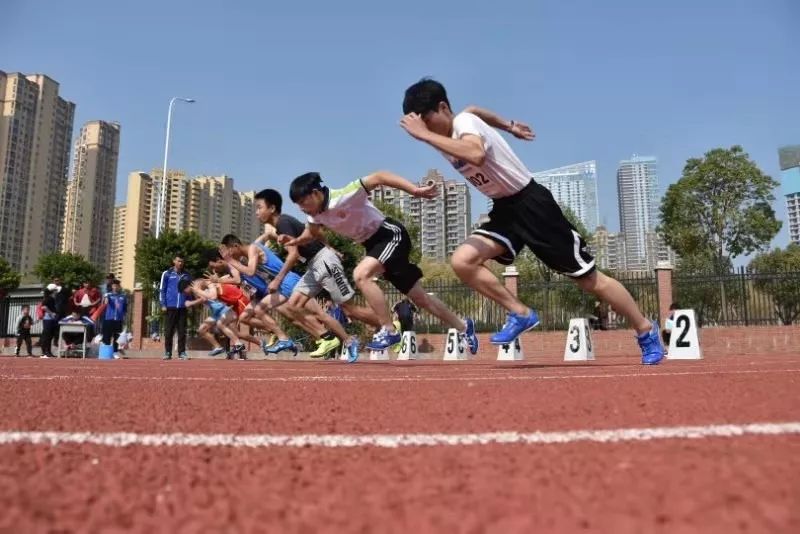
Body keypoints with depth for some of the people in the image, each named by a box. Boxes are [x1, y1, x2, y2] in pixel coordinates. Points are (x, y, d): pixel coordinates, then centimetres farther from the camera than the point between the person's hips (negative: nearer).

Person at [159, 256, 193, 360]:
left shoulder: (186, 275, 12)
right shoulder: (167, 274, 4)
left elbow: (191, 288, 23)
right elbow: (162, 290, 3)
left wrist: (190, 290, 2)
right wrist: (163, 305, -4)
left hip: (183, 307, 2)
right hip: (171, 306, -2)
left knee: (182, 331, 2)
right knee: (169, 330, 2)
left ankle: (182, 352, 6)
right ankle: (168, 352, 8)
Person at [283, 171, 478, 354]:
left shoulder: (343, 196, -25)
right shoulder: (316, 214, -2)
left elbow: (378, 177, -27)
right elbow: (311, 233, 17)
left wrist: (416, 190, -34)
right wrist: (295, 241, -4)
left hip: (392, 235, -8)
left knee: (361, 274, -29)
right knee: (420, 298, 12)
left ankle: (389, 330, -19)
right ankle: (463, 327, 29)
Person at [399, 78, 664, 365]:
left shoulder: (464, 122, -21)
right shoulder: (446, 133, 4)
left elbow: (477, 155, -46)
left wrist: (426, 135, -41)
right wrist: (508, 125, 34)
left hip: (531, 204, -8)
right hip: (504, 209, 8)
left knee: (589, 279, 0)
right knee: (462, 261, -15)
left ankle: (647, 331, 20)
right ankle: (521, 314, 0)